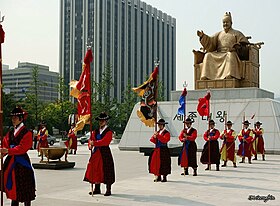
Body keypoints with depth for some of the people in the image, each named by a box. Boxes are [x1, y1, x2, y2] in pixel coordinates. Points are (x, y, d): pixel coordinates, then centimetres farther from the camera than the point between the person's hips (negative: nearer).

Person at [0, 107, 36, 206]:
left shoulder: (27, 133, -9)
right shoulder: (10, 133, 13)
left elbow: (22, 147, -19)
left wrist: (8, 151, -28)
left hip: (22, 162, -7)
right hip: (11, 162, 7)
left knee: (24, 188, -2)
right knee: (13, 186, 11)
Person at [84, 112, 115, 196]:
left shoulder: (109, 132, -7)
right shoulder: (96, 131, 13)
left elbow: (104, 141, -20)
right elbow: (91, 139, 7)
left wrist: (94, 143, -27)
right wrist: (90, 145, -13)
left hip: (105, 154, -6)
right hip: (96, 153, 6)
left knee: (106, 171, -2)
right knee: (96, 170, 8)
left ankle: (108, 190, 6)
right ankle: (97, 189, 18)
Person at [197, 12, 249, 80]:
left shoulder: (237, 33, 17)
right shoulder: (219, 34, 26)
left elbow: (245, 43, 4)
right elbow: (210, 42, 14)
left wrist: (237, 46, -16)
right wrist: (203, 36, -2)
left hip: (230, 54, -4)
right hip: (218, 55, 4)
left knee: (230, 55, -38)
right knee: (208, 55, -23)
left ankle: (229, 77, -56)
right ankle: (205, 76, -34)